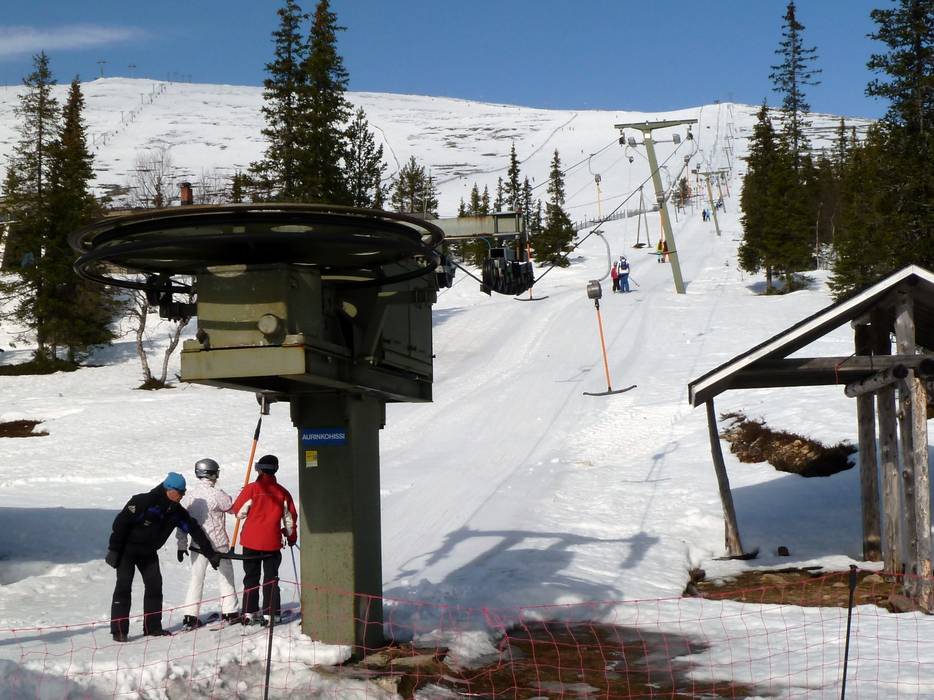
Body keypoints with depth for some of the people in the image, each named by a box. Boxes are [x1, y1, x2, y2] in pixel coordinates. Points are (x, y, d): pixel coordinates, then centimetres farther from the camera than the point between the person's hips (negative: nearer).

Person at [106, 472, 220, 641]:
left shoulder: (176, 511, -2)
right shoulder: (144, 502, -23)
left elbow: (194, 530, 3)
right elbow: (120, 522, -21)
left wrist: (210, 553, 2)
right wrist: (113, 550, -20)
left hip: (149, 552, 7)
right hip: (127, 549, -7)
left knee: (155, 584, -1)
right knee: (124, 585, -11)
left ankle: (153, 627, 6)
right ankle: (119, 630, -9)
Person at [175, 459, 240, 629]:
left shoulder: (188, 495, -2)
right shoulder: (216, 494, -16)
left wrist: (181, 545, 10)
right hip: (218, 544, -3)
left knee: (196, 578, 9)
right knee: (226, 575, 13)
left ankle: (190, 615, 3)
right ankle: (230, 611, 18)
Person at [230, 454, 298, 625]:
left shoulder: (251, 489, -9)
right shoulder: (282, 493, 1)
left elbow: (239, 512, -3)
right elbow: (290, 517, 9)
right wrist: (291, 537, 24)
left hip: (251, 540, -1)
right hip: (273, 542, 1)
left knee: (251, 577, 10)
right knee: (271, 579, 8)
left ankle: (249, 613, 8)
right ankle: (270, 613, 3)